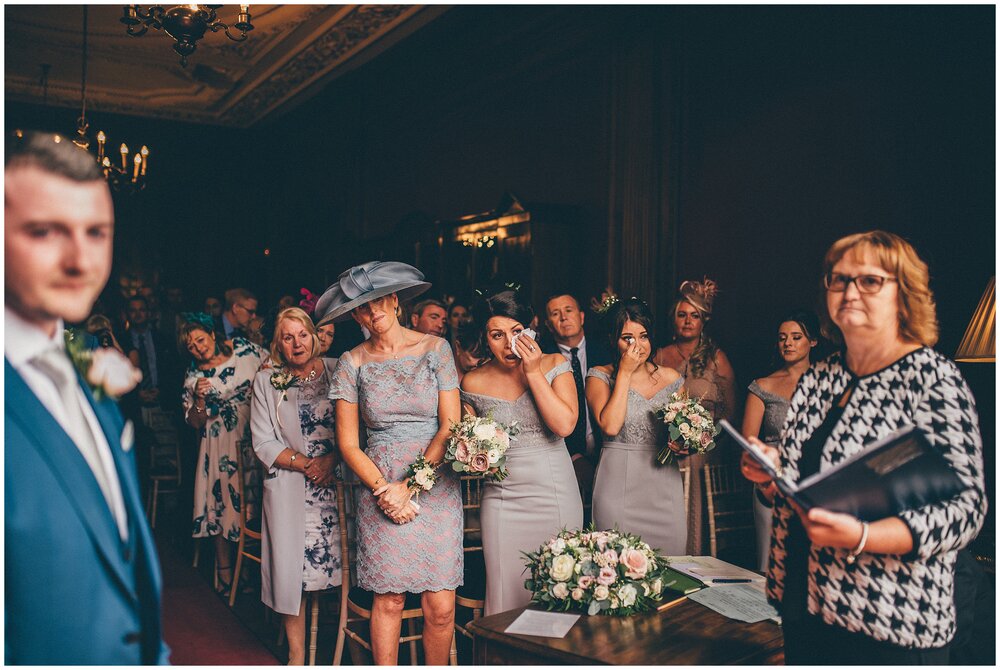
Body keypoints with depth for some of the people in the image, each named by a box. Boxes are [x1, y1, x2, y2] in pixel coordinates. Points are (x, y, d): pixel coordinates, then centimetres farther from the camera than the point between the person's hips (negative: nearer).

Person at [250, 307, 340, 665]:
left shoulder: (335, 371, 3)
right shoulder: (266, 380, 6)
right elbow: (264, 443, 1)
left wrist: (332, 459, -14)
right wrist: (306, 464, -10)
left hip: (335, 484, 0)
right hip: (289, 489, 0)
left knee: (340, 562, 0)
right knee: (291, 570, 1)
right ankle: (297, 656, 16)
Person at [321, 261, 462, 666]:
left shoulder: (435, 348, 1)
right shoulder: (352, 363, 4)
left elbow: (451, 426, -3)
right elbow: (348, 443, 4)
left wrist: (410, 486, -9)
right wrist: (383, 489, -9)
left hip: (436, 484, 0)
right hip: (379, 487, 1)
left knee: (441, 606, -1)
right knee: (388, 601, 3)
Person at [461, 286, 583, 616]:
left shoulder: (554, 365, -2)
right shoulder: (473, 383, 1)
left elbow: (564, 425, -15)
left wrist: (533, 373, -14)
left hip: (555, 493, -1)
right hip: (502, 498, 1)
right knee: (507, 592, 4)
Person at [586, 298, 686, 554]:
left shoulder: (671, 378, 8)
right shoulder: (600, 376, -1)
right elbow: (610, 426, -17)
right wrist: (625, 373, -12)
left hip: (664, 485, 3)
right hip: (618, 483, -3)